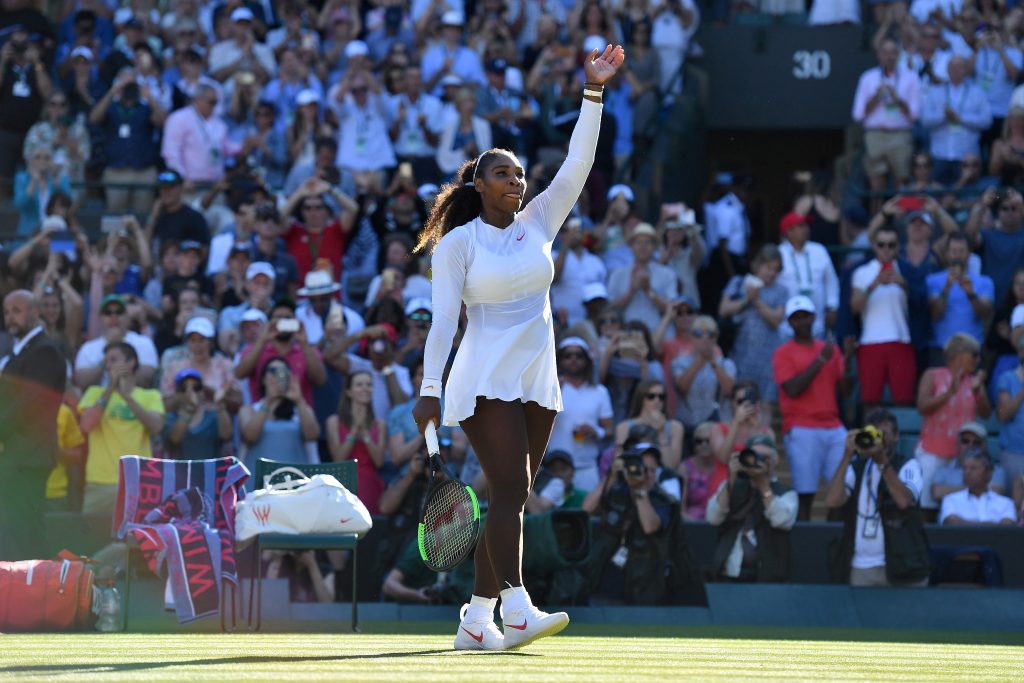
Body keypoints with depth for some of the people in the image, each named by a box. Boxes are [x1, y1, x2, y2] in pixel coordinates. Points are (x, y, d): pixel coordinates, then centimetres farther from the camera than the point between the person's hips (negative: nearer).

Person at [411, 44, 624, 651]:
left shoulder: (538, 224, 11)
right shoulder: (457, 243, -2)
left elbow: (577, 166, 3)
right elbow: (443, 319, -7)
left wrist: (594, 93, -4)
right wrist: (430, 388, -14)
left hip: (538, 384, 6)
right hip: (485, 382, -6)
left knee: (511, 499, 5)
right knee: (510, 491, -19)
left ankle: (476, 620, 9)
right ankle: (518, 610, -29)